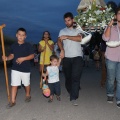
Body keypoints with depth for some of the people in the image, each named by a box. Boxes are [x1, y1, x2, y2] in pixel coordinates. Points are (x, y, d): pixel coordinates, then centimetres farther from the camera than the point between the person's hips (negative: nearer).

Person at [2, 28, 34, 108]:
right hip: (15, 69, 2)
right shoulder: (13, 46, 5)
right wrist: (7, 58, -7)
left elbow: (32, 56, -8)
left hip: (26, 69, -2)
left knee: (27, 84, 15)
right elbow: (12, 55, 12)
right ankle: (13, 101, 8)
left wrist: (23, 58, -20)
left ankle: (28, 95, 40)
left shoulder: (28, 45, -6)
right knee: (14, 85, 0)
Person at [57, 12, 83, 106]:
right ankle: (71, 92, 29)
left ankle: (74, 98, -11)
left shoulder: (78, 29, 8)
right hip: (66, 57, 3)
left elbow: (80, 38, -12)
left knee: (75, 77, -12)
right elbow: (59, 41, -2)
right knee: (68, 77, 9)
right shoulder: (62, 31, 14)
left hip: (77, 57, -3)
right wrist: (62, 50, -21)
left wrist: (67, 37, -14)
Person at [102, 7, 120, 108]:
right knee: (111, 79, 11)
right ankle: (110, 94, 32)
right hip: (111, 58, -1)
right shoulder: (110, 28, 4)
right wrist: (110, 25, -17)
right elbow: (105, 38, -14)